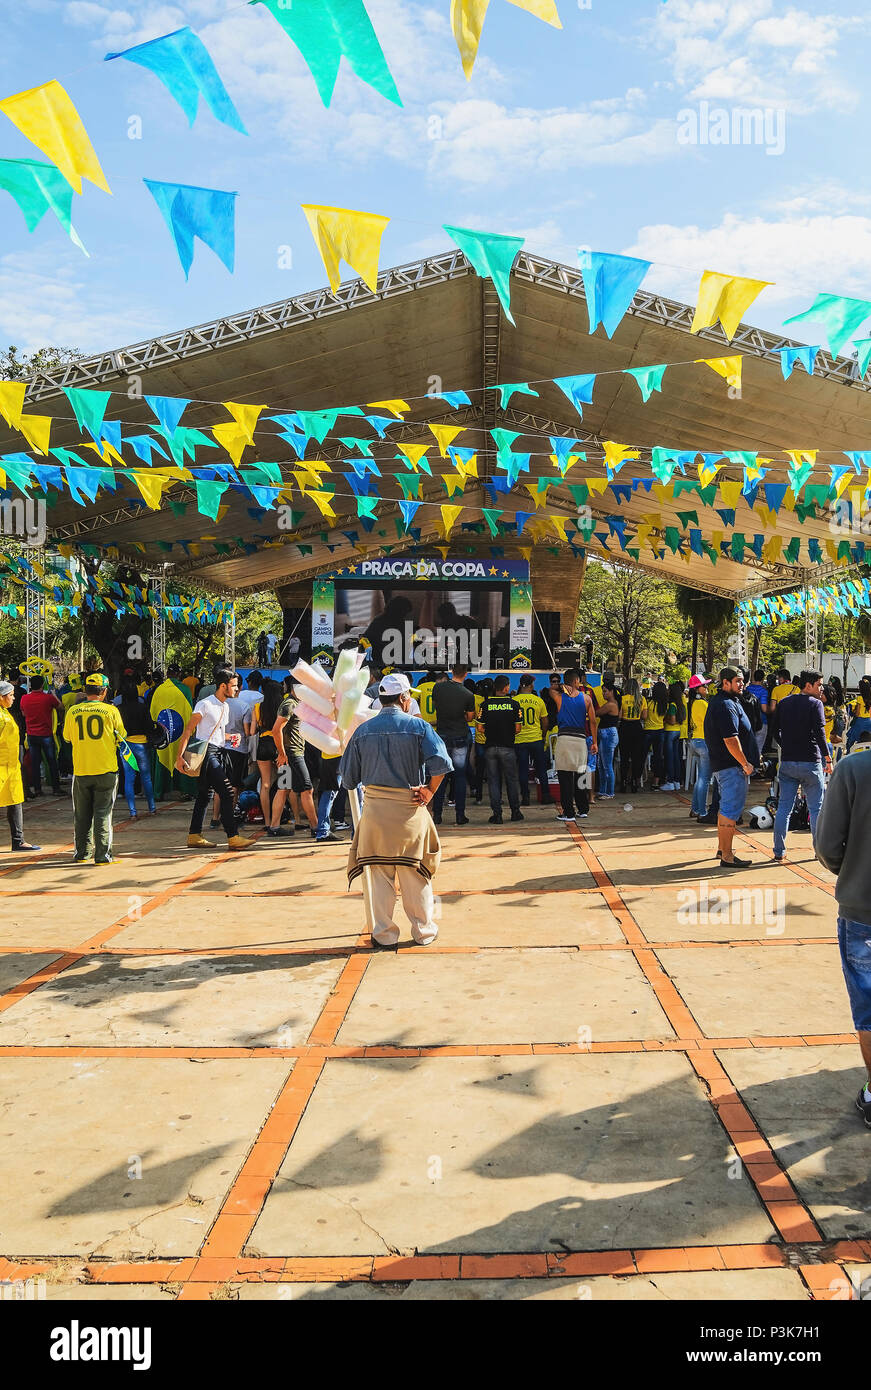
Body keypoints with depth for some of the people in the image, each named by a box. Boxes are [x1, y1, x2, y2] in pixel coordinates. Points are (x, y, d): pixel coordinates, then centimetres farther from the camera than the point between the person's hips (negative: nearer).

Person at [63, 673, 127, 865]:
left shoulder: (73, 712, -1)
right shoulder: (111, 711, -7)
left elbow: (67, 737, 13)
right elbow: (122, 737, 4)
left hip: (80, 770, 2)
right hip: (106, 770, -2)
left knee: (82, 814, 14)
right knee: (103, 813, 4)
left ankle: (82, 853, 22)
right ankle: (102, 854, 3)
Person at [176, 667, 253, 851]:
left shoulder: (225, 707, 17)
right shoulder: (204, 705, -9)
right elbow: (188, 730, -10)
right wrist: (180, 756, -17)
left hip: (219, 753, 9)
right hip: (207, 752, -9)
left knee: (205, 794, 11)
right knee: (227, 792, -14)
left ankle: (194, 835, 17)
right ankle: (233, 837, -14)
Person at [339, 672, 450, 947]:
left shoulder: (363, 731, 3)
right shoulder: (418, 726, -5)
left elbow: (348, 778, 6)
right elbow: (441, 763, -18)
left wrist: (356, 787, 27)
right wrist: (429, 792, -5)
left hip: (375, 808, 2)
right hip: (410, 809, -1)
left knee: (379, 872, 10)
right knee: (414, 871, 10)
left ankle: (384, 932, 15)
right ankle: (424, 931, 20)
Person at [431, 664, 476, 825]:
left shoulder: (438, 687, -4)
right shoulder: (468, 695, -10)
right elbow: (469, 718, 3)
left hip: (442, 735, 2)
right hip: (460, 738, -2)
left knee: (440, 776, 7)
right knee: (460, 777, 6)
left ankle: (437, 814, 8)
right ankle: (460, 815, 6)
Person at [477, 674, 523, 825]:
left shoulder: (486, 705, -2)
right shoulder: (514, 704, -4)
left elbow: (480, 727, -2)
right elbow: (518, 728, -4)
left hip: (490, 747, 1)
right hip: (507, 747, -1)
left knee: (493, 780, 6)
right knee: (511, 779, 12)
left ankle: (497, 814, 5)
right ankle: (515, 811, 18)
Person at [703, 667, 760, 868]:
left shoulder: (719, 701, 16)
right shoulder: (726, 705, -18)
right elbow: (730, 740, -24)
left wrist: (751, 756, 25)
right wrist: (745, 764, -17)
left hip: (722, 764, 11)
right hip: (732, 765, -11)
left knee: (726, 807, 20)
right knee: (731, 809, -8)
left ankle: (722, 848, 31)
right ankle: (727, 857, -5)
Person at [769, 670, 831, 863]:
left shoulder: (784, 703, 9)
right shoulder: (815, 704, -8)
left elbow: (775, 730, 12)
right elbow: (819, 733, -14)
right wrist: (828, 758, -7)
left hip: (787, 762, 5)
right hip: (810, 762, -5)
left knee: (784, 808, 7)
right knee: (816, 808, 7)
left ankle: (779, 851, 7)